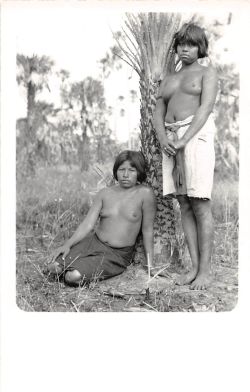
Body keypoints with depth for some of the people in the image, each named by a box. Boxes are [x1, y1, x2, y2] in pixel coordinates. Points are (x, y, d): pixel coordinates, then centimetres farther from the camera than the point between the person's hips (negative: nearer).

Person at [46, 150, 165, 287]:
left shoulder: (144, 193, -10)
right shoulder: (105, 193, 2)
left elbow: (147, 230, -4)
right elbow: (88, 224, -2)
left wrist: (151, 264, -3)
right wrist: (68, 244, -15)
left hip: (117, 255, -4)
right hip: (93, 242, 4)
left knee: (74, 277, -23)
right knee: (53, 267, -12)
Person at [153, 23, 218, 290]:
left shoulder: (207, 72, 9)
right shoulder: (168, 80, 24)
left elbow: (205, 109, -6)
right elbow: (158, 115, 14)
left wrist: (183, 141, -17)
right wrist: (163, 138, -7)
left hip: (197, 135, -5)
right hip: (170, 139, 5)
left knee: (200, 205, -8)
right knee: (184, 205, 2)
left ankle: (205, 271, -3)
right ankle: (194, 267, 7)